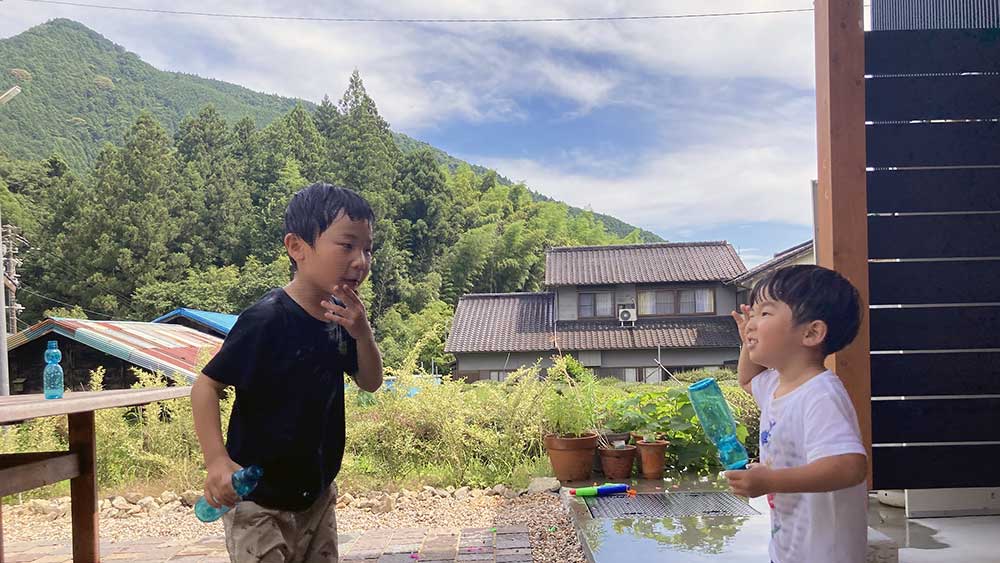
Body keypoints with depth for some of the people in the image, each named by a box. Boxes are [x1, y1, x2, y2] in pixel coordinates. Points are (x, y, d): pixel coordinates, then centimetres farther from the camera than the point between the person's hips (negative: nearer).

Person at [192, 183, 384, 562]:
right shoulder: (267, 319, -24)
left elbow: (370, 383, 5)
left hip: (317, 496, 8)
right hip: (260, 503, -7)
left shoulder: (339, 316, -1)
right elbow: (206, 386, -19)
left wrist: (361, 332, -14)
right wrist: (217, 461, -29)